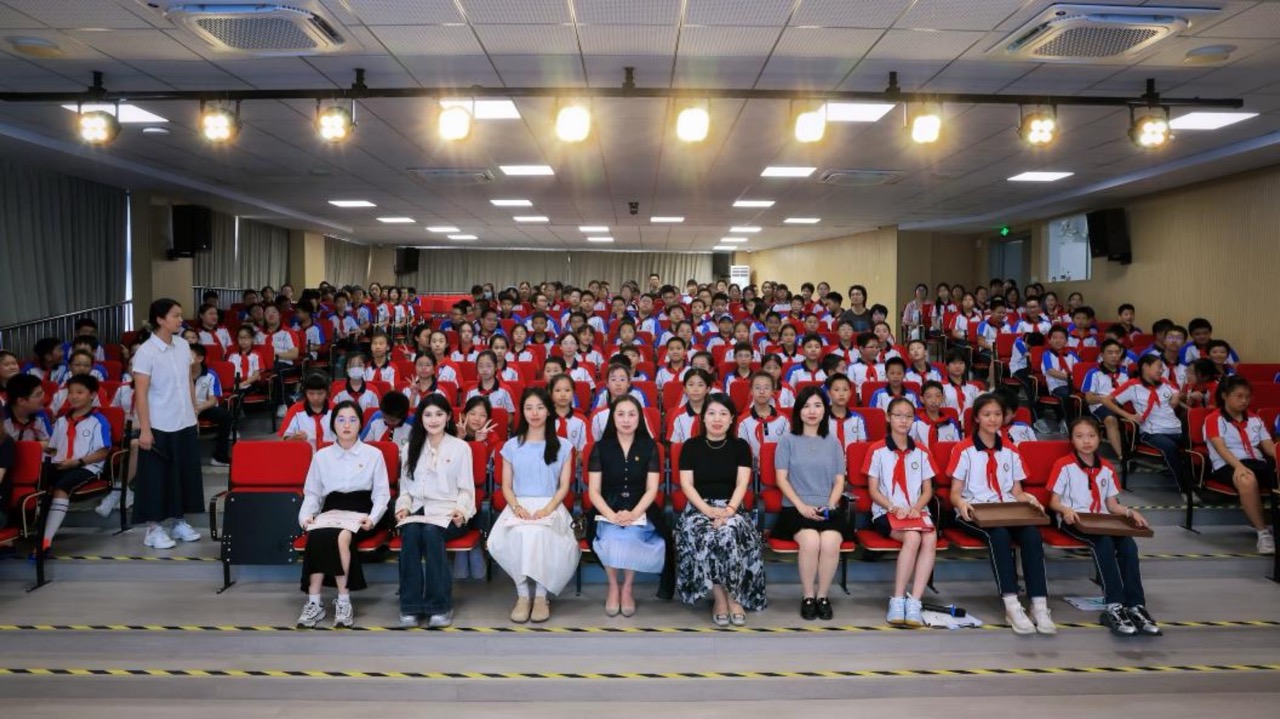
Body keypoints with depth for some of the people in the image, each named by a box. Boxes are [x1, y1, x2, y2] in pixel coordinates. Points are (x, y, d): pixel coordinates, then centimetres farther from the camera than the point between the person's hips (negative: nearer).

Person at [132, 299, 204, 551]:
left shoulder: (183, 345, 5)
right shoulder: (146, 352, -13)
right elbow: (140, 393, -13)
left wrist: (194, 415, 13)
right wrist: (144, 429, -16)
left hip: (185, 424, 6)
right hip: (159, 427, -6)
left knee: (185, 473, 12)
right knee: (157, 477, 2)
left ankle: (178, 522, 25)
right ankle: (153, 529, 12)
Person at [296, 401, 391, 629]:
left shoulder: (374, 454, 8)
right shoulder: (321, 456, 15)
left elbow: (382, 493, 5)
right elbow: (312, 493, 16)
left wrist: (373, 518, -13)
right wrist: (306, 515, -5)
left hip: (359, 512, -2)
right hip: (330, 511, 2)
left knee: (342, 537, -35)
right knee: (317, 536, -33)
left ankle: (343, 601, -26)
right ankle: (314, 602, -28)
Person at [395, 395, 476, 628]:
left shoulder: (461, 447, 9)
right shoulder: (410, 448, 18)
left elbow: (466, 489, 5)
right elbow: (405, 488, 18)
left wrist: (461, 510, -13)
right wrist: (403, 506, -3)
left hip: (447, 512, -2)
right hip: (417, 509, 2)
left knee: (431, 532, -35)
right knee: (410, 532, -33)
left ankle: (440, 605, -30)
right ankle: (410, 606, -29)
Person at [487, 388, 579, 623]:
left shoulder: (562, 446, 11)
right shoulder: (511, 446, 14)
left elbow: (564, 486, 5)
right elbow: (506, 485, 10)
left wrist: (547, 509, -14)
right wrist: (517, 507, -11)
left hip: (550, 507, -1)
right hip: (519, 506, 1)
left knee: (538, 533, -37)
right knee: (521, 534, -36)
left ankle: (541, 595, -24)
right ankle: (522, 594, -23)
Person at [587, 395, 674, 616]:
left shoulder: (649, 447, 4)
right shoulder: (600, 448, 3)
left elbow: (652, 489, -1)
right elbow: (593, 491, -2)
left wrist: (633, 514, -19)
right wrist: (612, 515, -19)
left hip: (640, 510, 0)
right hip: (608, 510, 0)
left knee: (630, 537, -31)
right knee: (611, 538, -31)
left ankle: (628, 587, -7)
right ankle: (612, 586, -6)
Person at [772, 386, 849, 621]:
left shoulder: (833, 442, 17)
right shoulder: (788, 440, 9)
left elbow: (839, 481, 13)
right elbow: (781, 478, 2)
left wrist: (830, 505, -5)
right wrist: (802, 506, -10)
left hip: (828, 509, 2)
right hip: (796, 508, -2)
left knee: (830, 542, -31)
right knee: (811, 541, -33)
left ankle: (822, 596, -10)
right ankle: (808, 597, -13)